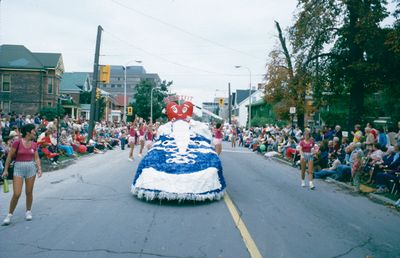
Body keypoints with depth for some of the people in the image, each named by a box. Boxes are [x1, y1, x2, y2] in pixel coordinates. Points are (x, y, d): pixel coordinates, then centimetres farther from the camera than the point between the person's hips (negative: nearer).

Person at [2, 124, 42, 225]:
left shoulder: (34, 145, 3)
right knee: (17, 194, -7)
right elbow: (10, 156, -3)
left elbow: (36, 158, 9)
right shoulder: (17, 142, -10)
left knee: (29, 192, 10)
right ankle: (10, 214, 12)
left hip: (31, 168, 4)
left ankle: (28, 211, 28)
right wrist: (6, 169, -2)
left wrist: (39, 168, -4)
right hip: (18, 168, -3)